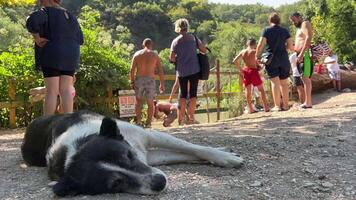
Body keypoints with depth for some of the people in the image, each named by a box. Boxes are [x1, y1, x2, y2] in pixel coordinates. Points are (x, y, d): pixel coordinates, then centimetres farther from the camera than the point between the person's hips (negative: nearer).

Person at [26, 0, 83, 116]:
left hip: (52, 55, -5)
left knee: (52, 91, -6)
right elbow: (80, 39, 16)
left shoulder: (46, 12, -2)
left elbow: (32, 21, -23)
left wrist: (37, 38, -12)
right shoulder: (70, 16, 17)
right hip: (70, 56, 6)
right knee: (66, 90, 5)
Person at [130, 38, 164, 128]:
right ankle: (148, 123, 9)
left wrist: (132, 82, 3)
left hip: (139, 79, 1)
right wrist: (162, 84, 4)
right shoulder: (155, 55, 4)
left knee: (139, 101, 14)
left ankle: (138, 120, 3)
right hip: (150, 80, -1)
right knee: (150, 103, 9)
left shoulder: (137, 54, 6)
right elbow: (160, 71, 0)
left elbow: (132, 69, -2)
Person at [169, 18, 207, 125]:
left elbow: (171, 58, -7)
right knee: (193, 93, 5)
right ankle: (191, 116, 4)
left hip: (181, 71, 0)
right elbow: (204, 50, 3)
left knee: (183, 94, 9)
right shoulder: (193, 38, 0)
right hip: (194, 70, 0)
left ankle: (181, 117, 9)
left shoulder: (176, 41, -2)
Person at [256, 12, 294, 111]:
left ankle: (277, 106, -5)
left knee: (275, 83, -2)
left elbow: (260, 45, -8)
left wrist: (257, 56, 5)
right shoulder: (285, 31, 6)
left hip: (271, 59, -3)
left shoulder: (267, 30, -2)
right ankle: (286, 105, 15)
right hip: (283, 59, 3)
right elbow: (291, 47, 3)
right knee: (284, 83, 11)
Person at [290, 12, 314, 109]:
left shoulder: (305, 24, -2)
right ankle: (308, 101, 11)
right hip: (301, 56, 10)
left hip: (306, 54, -10)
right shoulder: (299, 28, 26)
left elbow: (308, 38, -16)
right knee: (306, 79, 8)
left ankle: (308, 102, -15)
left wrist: (301, 53, -22)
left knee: (306, 78, -13)